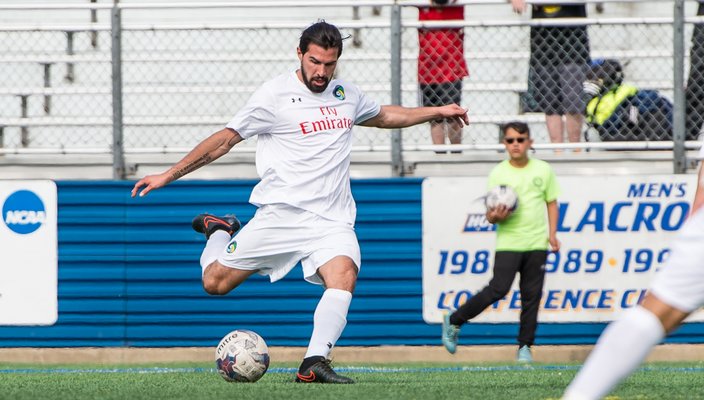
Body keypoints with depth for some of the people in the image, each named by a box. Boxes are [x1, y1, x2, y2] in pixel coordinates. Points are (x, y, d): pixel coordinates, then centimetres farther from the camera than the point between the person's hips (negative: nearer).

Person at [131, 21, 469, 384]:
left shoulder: (346, 94, 13)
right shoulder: (275, 95, -5)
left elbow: (384, 115, 35)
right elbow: (225, 139, -1)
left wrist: (438, 111, 35)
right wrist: (168, 176, -4)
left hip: (332, 219, 3)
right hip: (281, 213, -3)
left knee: (344, 273, -28)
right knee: (215, 282, -2)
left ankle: (314, 364, -32)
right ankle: (220, 231, 31)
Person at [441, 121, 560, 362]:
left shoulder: (543, 170, 6)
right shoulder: (498, 174, 0)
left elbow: (552, 203, 14)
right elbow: (490, 214, 2)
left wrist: (552, 233, 4)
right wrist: (495, 216, -21)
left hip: (536, 244, 3)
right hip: (508, 242, -3)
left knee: (532, 295, 0)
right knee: (499, 288, -14)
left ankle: (525, 345, 8)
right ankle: (454, 321, 0)